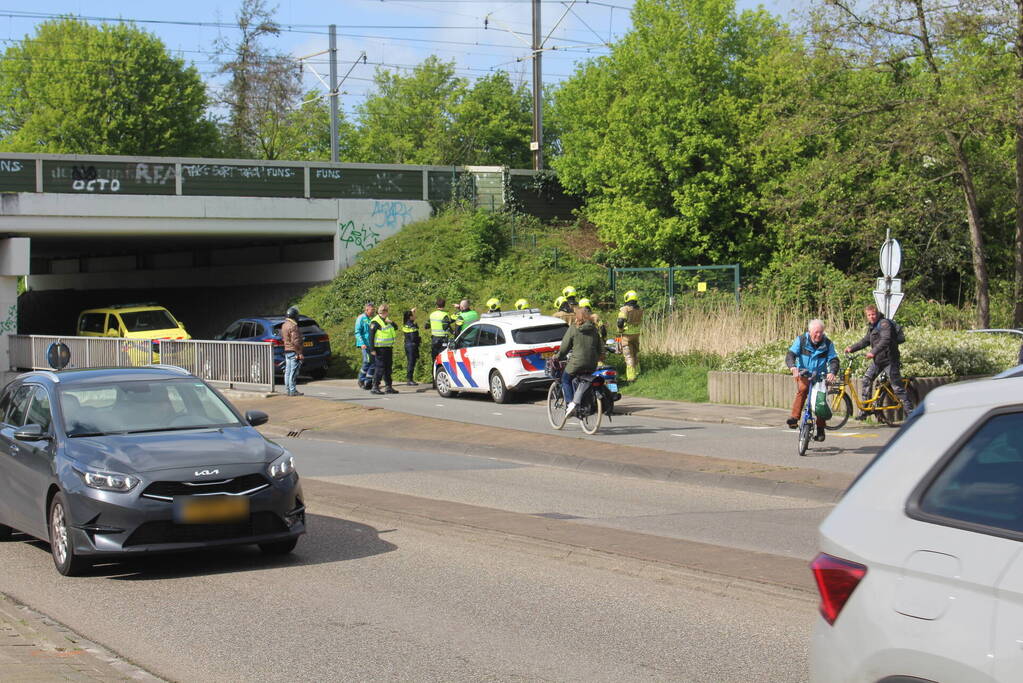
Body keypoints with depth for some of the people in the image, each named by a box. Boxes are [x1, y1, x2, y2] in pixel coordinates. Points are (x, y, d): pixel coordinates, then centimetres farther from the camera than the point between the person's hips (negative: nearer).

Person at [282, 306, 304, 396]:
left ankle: (288, 389, 16)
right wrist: (300, 353, -19)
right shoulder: (293, 326, -18)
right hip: (294, 352, -10)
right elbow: (296, 341, -22)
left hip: (287, 351, 10)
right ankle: (292, 390, -8)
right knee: (293, 372, -7)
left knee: (288, 371, 12)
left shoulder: (284, 325, 13)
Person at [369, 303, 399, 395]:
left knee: (388, 367, 11)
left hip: (388, 348, 8)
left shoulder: (386, 320, 14)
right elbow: (371, 336, -14)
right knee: (380, 367, -10)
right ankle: (375, 387, -7)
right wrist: (372, 349, -19)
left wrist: (391, 322, -2)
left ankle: (389, 387, 17)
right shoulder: (375, 322, -11)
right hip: (380, 349, -8)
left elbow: (396, 328, 19)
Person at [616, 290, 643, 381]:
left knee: (629, 356, -3)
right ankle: (637, 372, 31)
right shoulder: (639, 310, 1)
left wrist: (620, 330, -4)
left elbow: (620, 322, -22)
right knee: (635, 354, 21)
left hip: (627, 335, -5)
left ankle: (631, 376, -6)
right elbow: (640, 322, 8)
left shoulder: (624, 309, -17)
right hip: (636, 334, 5)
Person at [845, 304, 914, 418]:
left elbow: (885, 340, -29)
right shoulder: (871, 326, 14)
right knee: (866, 381, 2)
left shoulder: (884, 323, -15)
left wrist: (873, 352, -40)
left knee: (897, 387, -7)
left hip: (889, 360, -9)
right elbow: (865, 341, 22)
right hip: (877, 361, 9)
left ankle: (910, 411, -1)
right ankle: (864, 410, 8)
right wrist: (851, 348, 12)